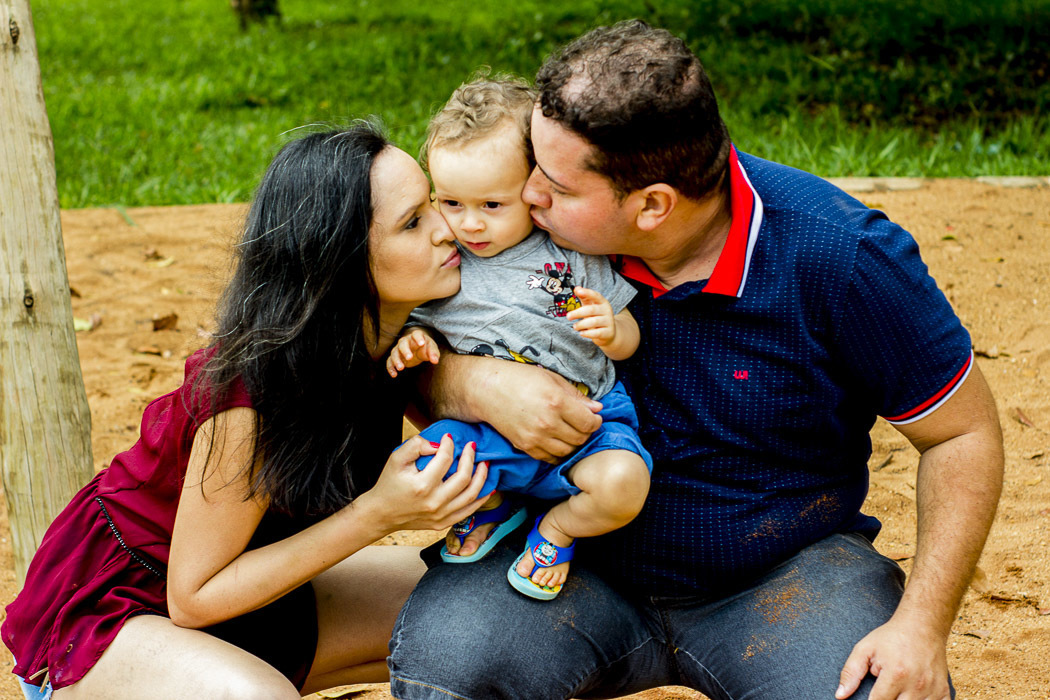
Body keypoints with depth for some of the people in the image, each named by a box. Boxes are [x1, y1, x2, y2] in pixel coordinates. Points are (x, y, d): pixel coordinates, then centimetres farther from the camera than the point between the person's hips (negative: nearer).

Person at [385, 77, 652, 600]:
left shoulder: (573, 254, -4)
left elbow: (628, 343, 3)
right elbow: (418, 324, 15)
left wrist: (609, 330, -20)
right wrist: (412, 342, -8)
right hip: (486, 431, 2)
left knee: (623, 483, -31)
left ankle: (559, 527, 7)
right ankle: (491, 505, 12)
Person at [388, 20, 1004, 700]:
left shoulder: (842, 256, -17)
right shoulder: (536, 231, -10)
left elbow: (965, 433, -8)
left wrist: (922, 626, -18)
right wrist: (479, 384, -27)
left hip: (787, 572, -1)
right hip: (585, 567, 2)